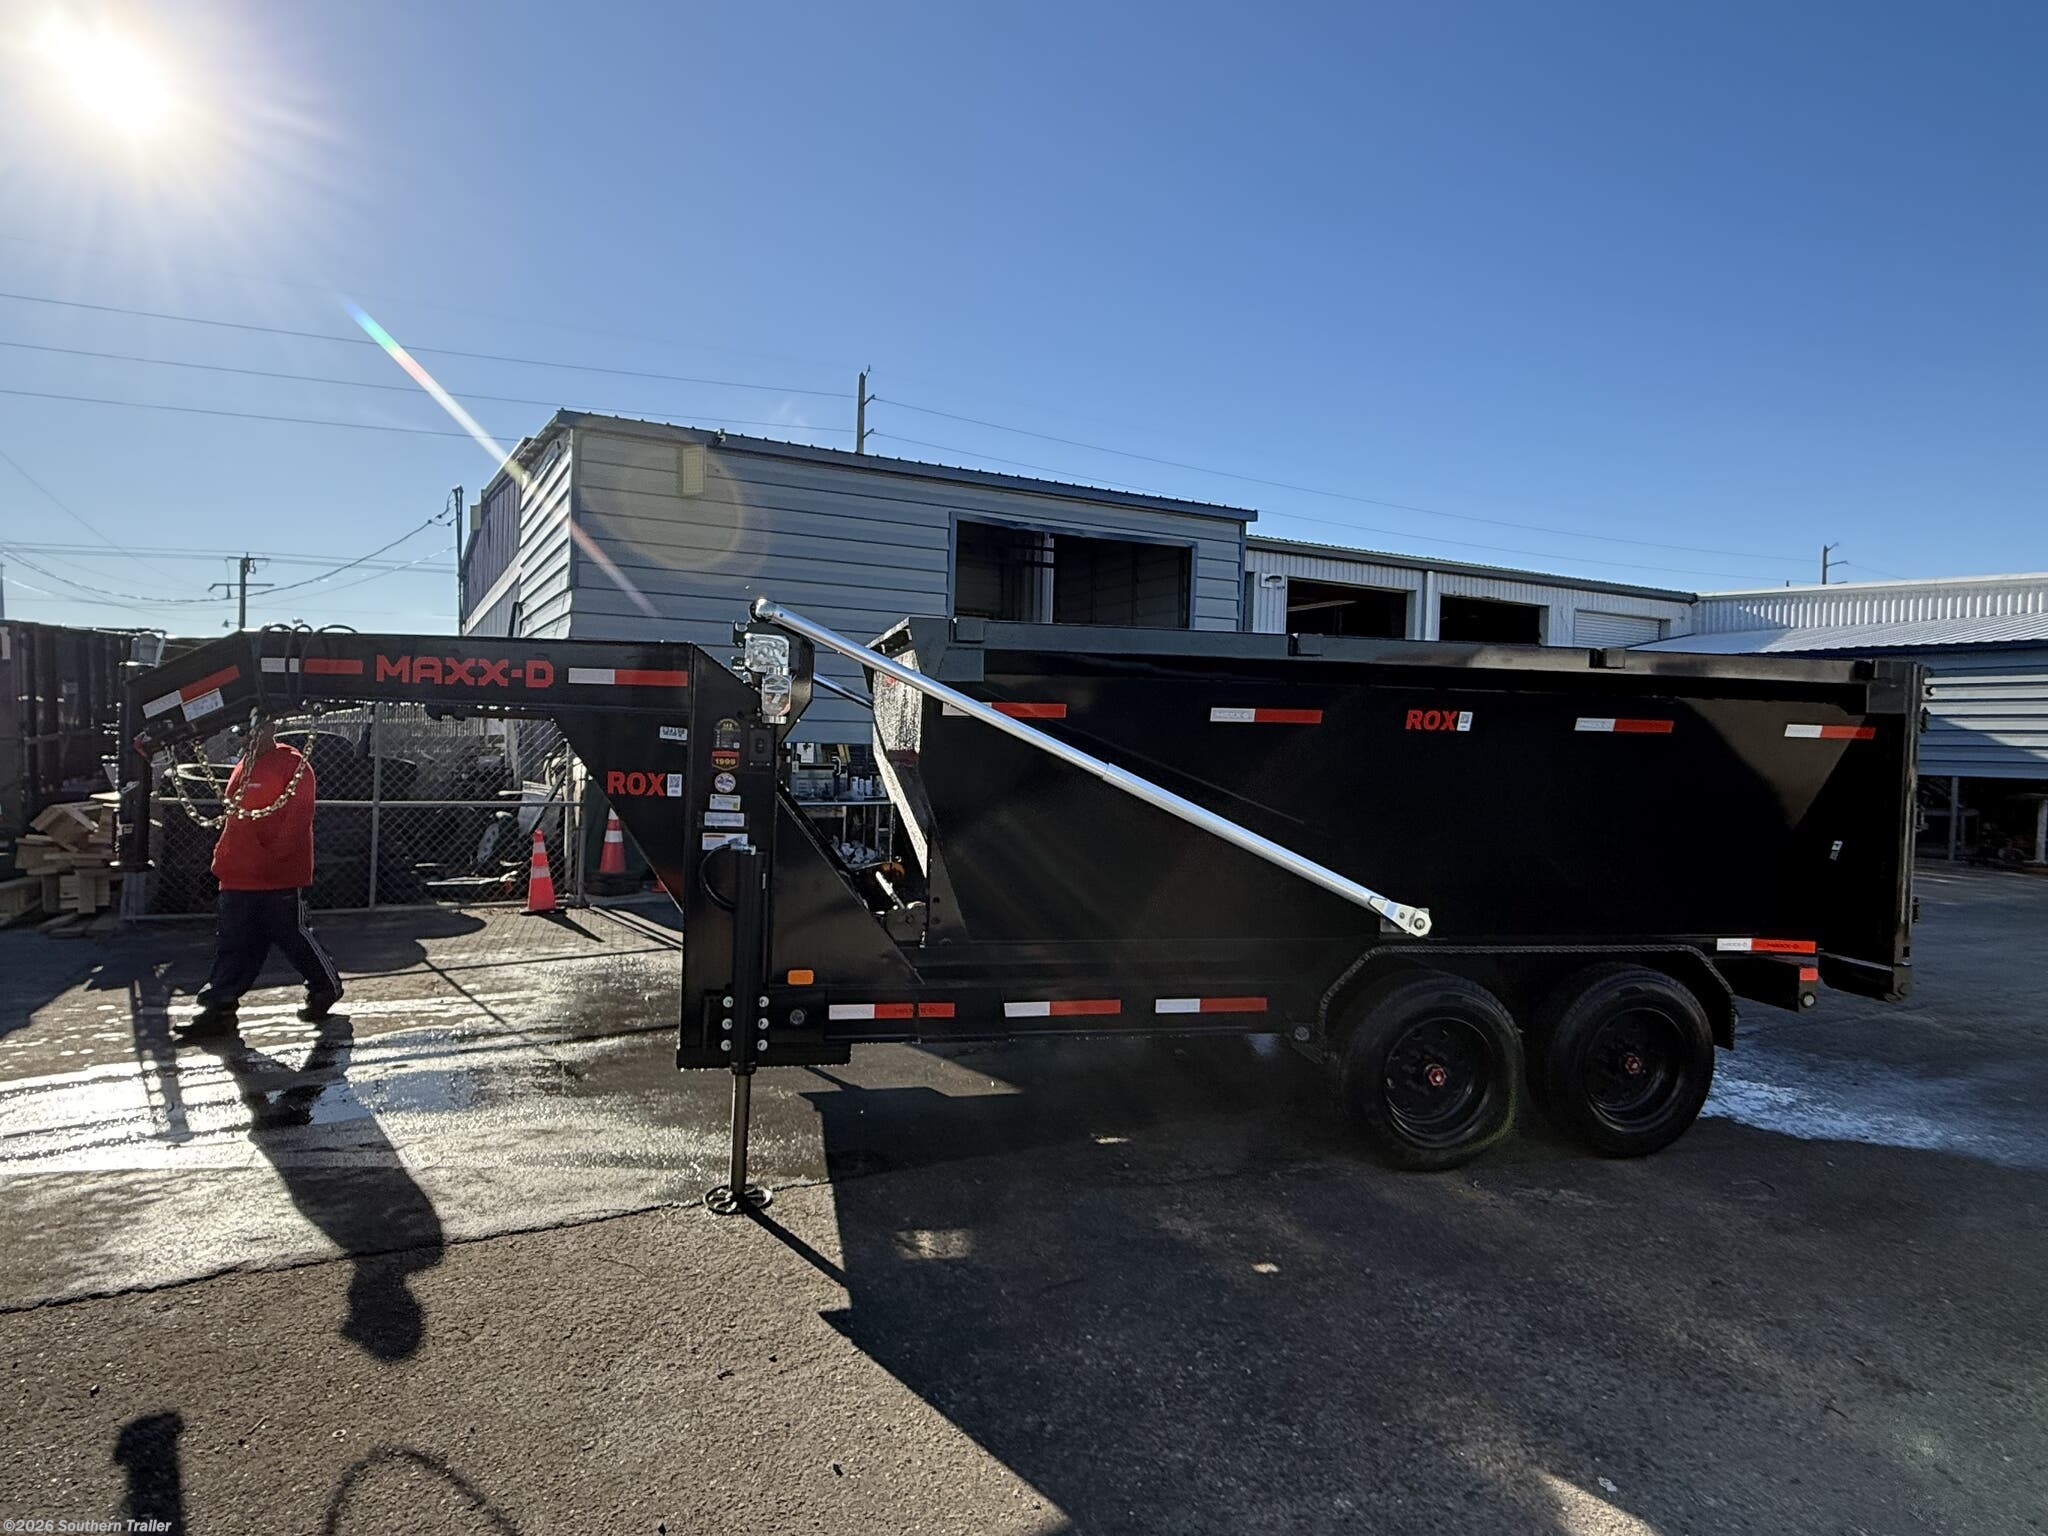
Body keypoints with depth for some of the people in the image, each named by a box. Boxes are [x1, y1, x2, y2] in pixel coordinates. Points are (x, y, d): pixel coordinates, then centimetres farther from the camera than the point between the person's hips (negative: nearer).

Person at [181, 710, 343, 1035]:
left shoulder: (293, 764, -11)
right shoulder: (243, 766, 16)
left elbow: (297, 817, -18)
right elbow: (232, 818, 24)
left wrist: (273, 856, -23)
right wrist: (223, 855, 17)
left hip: (281, 877, -8)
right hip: (238, 877, 8)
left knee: (294, 936, 3)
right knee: (233, 944, 8)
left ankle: (326, 988, 21)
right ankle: (220, 1006, 11)